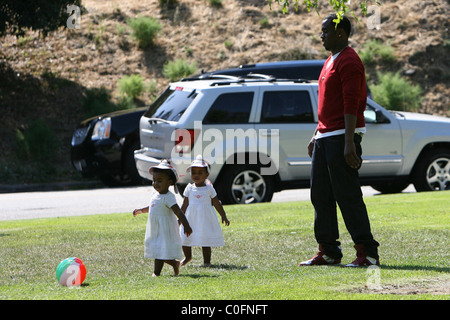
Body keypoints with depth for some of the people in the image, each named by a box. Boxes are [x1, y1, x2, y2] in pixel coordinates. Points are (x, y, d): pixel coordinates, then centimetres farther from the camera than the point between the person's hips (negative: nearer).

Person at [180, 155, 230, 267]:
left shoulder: (209, 188, 1)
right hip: (191, 218, 2)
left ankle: (206, 260, 8)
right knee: (185, 237, 3)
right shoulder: (189, 188, 4)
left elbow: (217, 203, 6)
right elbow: (185, 204, 10)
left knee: (206, 239, -1)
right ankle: (188, 256, 26)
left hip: (205, 218, -2)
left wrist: (223, 216, 4)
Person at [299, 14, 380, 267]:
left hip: (342, 136, -10)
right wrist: (317, 136, 23)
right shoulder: (331, 62, 21)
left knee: (347, 195, -10)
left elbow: (351, 105, -19)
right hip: (325, 136, 10)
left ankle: (368, 252, -8)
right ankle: (329, 252, 15)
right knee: (320, 195, 9)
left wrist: (349, 143, -24)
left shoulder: (349, 61, -12)